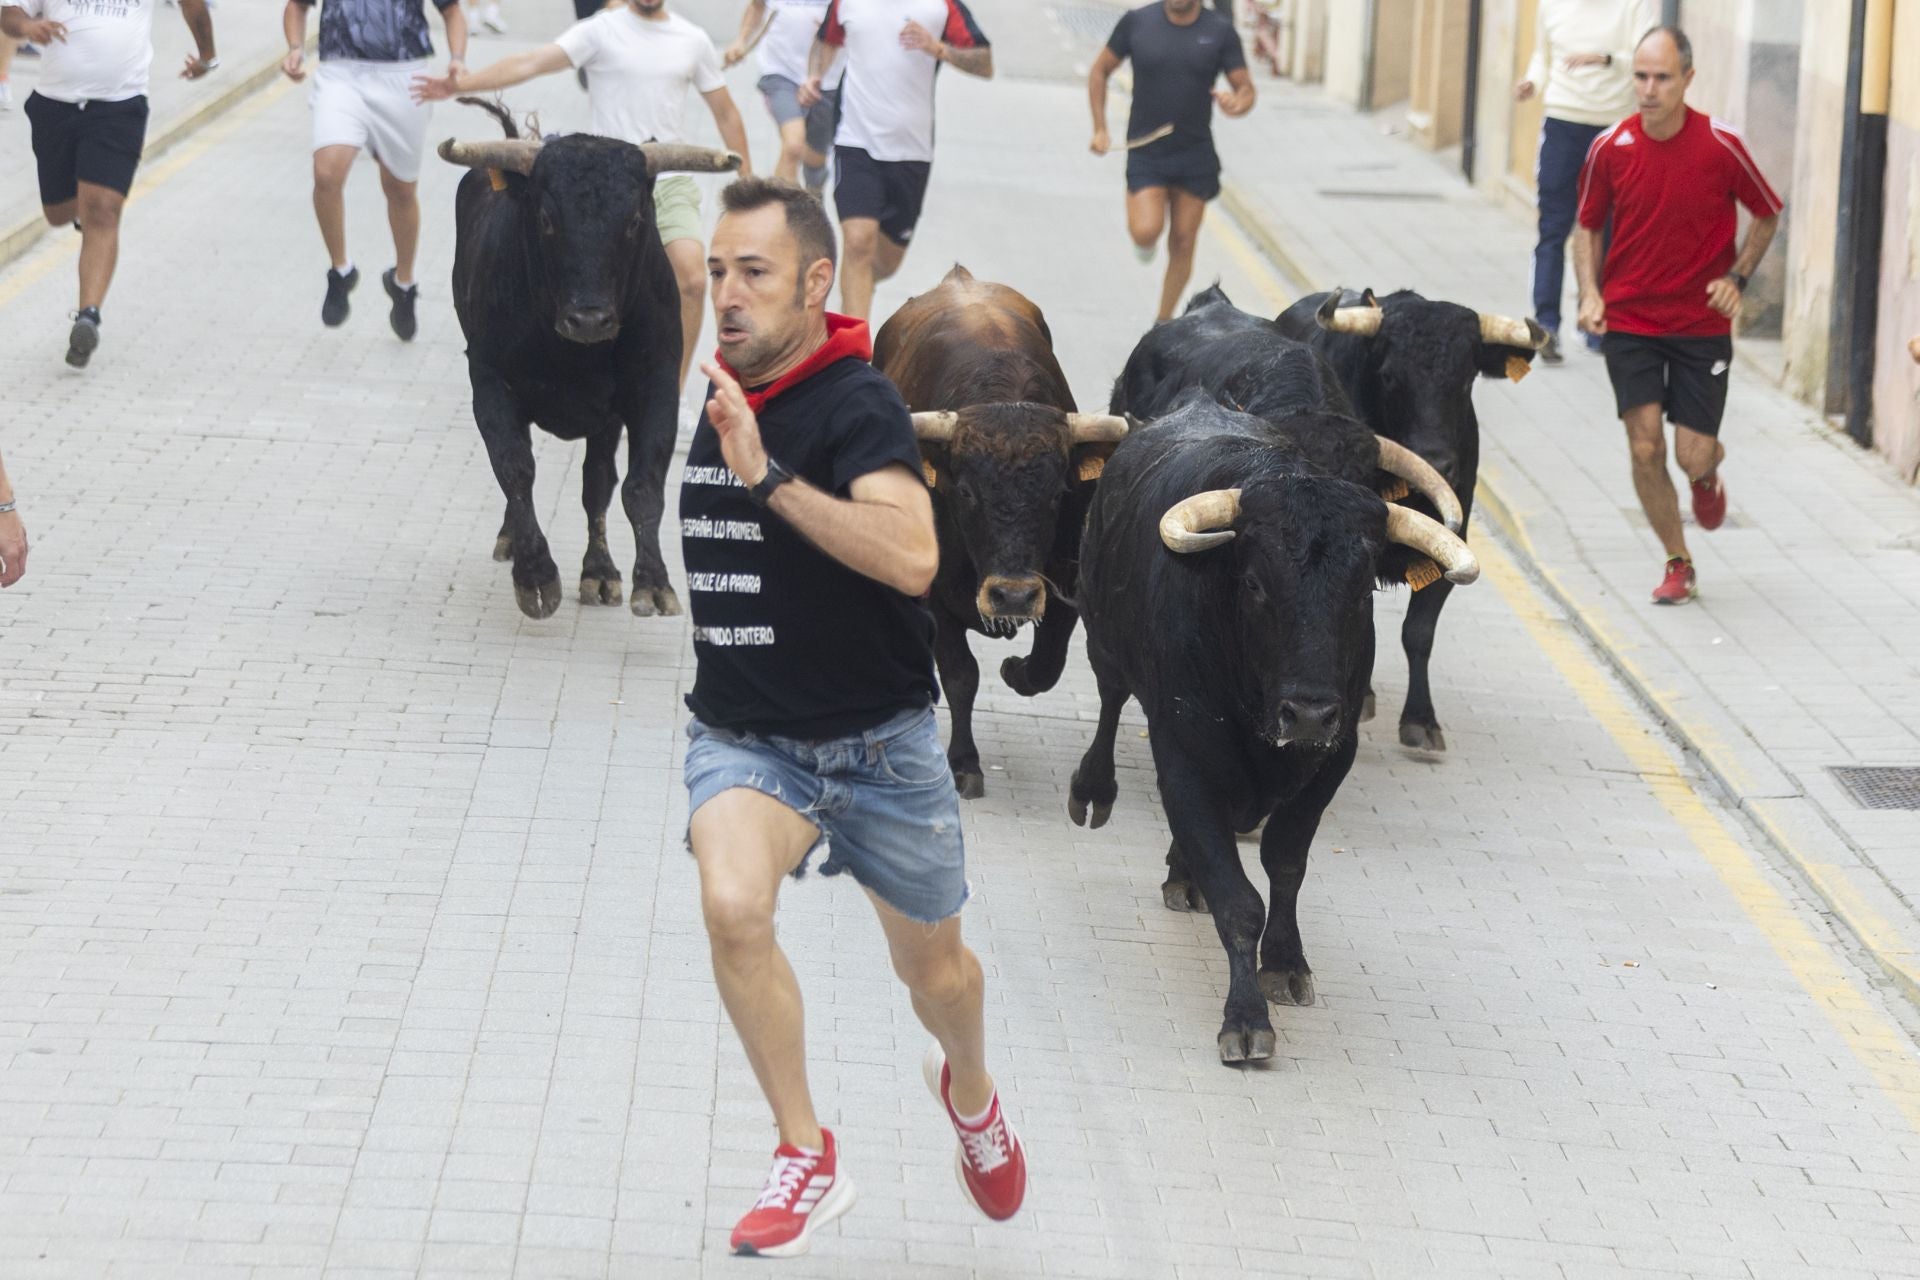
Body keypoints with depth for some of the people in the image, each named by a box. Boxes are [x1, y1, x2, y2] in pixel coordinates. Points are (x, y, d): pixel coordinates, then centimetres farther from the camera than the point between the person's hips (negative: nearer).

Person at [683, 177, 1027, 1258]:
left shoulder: (859, 405, -19)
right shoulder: (725, 397, 2)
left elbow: (911, 557, -37)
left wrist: (769, 476, -40)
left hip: (878, 743, -3)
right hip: (743, 738, 4)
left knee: (932, 965, 15)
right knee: (733, 904, -27)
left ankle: (971, 1091, 52)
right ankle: (808, 1158, -13)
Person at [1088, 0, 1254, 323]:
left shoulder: (1220, 30, -4)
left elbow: (1246, 88, 0)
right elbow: (1099, 72, 7)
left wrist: (1237, 104, -25)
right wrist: (1100, 129, -1)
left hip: (1195, 154, 1)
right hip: (1145, 153, -1)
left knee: (1182, 244, 4)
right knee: (1145, 232, -19)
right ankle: (1145, 243, 19)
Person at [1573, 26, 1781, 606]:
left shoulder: (1720, 146, -11)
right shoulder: (1610, 148, -6)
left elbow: (1768, 215, 4)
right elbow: (1588, 226, 9)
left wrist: (1736, 277, -8)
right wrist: (1590, 294, -6)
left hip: (1702, 323, -1)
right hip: (1628, 321, 1)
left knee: (1693, 456, -3)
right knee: (1646, 448, -8)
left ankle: (1709, 472, 37)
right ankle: (1679, 564, 11)